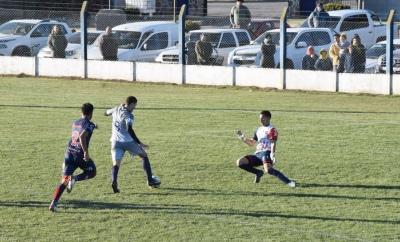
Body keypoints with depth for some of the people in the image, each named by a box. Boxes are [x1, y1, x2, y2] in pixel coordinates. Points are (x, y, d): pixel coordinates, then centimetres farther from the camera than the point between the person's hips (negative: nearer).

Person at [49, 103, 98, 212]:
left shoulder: (75, 123, 14)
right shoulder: (89, 125, -8)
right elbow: (82, 136, -26)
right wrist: (86, 152, -24)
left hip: (69, 153, 6)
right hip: (80, 155, -6)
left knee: (64, 181, 6)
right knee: (92, 172, 21)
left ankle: (53, 203, -12)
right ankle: (75, 179, -10)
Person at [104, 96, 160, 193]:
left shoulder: (116, 110, 8)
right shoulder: (128, 116, -11)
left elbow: (106, 113, 30)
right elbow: (129, 129, -26)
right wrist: (139, 143, -25)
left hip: (115, 141, 4)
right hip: (128, 141, -4)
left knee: (116, 164, -6)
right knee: (144, 155, 18)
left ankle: (114, 181, -37)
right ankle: (150, 180, 17)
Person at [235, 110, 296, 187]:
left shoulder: (272, 130, 0)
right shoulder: (258, 130, 24)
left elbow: (273, 143, -12)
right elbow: (252, 143, 31)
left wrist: (273, 155, -27)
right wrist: (243, 138, 15)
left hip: (266, 152, -8)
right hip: (257, 154, 8)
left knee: (268, 169, -36)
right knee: (239, 162, -8)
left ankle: (288, 182, -35)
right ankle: (258, 173, 9)